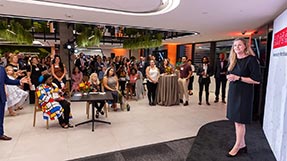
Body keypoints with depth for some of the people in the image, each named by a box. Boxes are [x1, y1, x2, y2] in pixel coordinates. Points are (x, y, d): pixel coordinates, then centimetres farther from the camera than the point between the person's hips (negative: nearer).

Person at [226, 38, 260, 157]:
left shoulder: (251, 59, -11)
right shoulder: (233, 60, 10)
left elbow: (257, 80, -15)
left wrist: (238, 78, -19)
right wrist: (229, 77, -3)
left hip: (244, 94, -7)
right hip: (233, 92, 7)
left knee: (239, 121, -1)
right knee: (236, 120, 12)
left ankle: (238, 146, 13)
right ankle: (242, 145, 25)